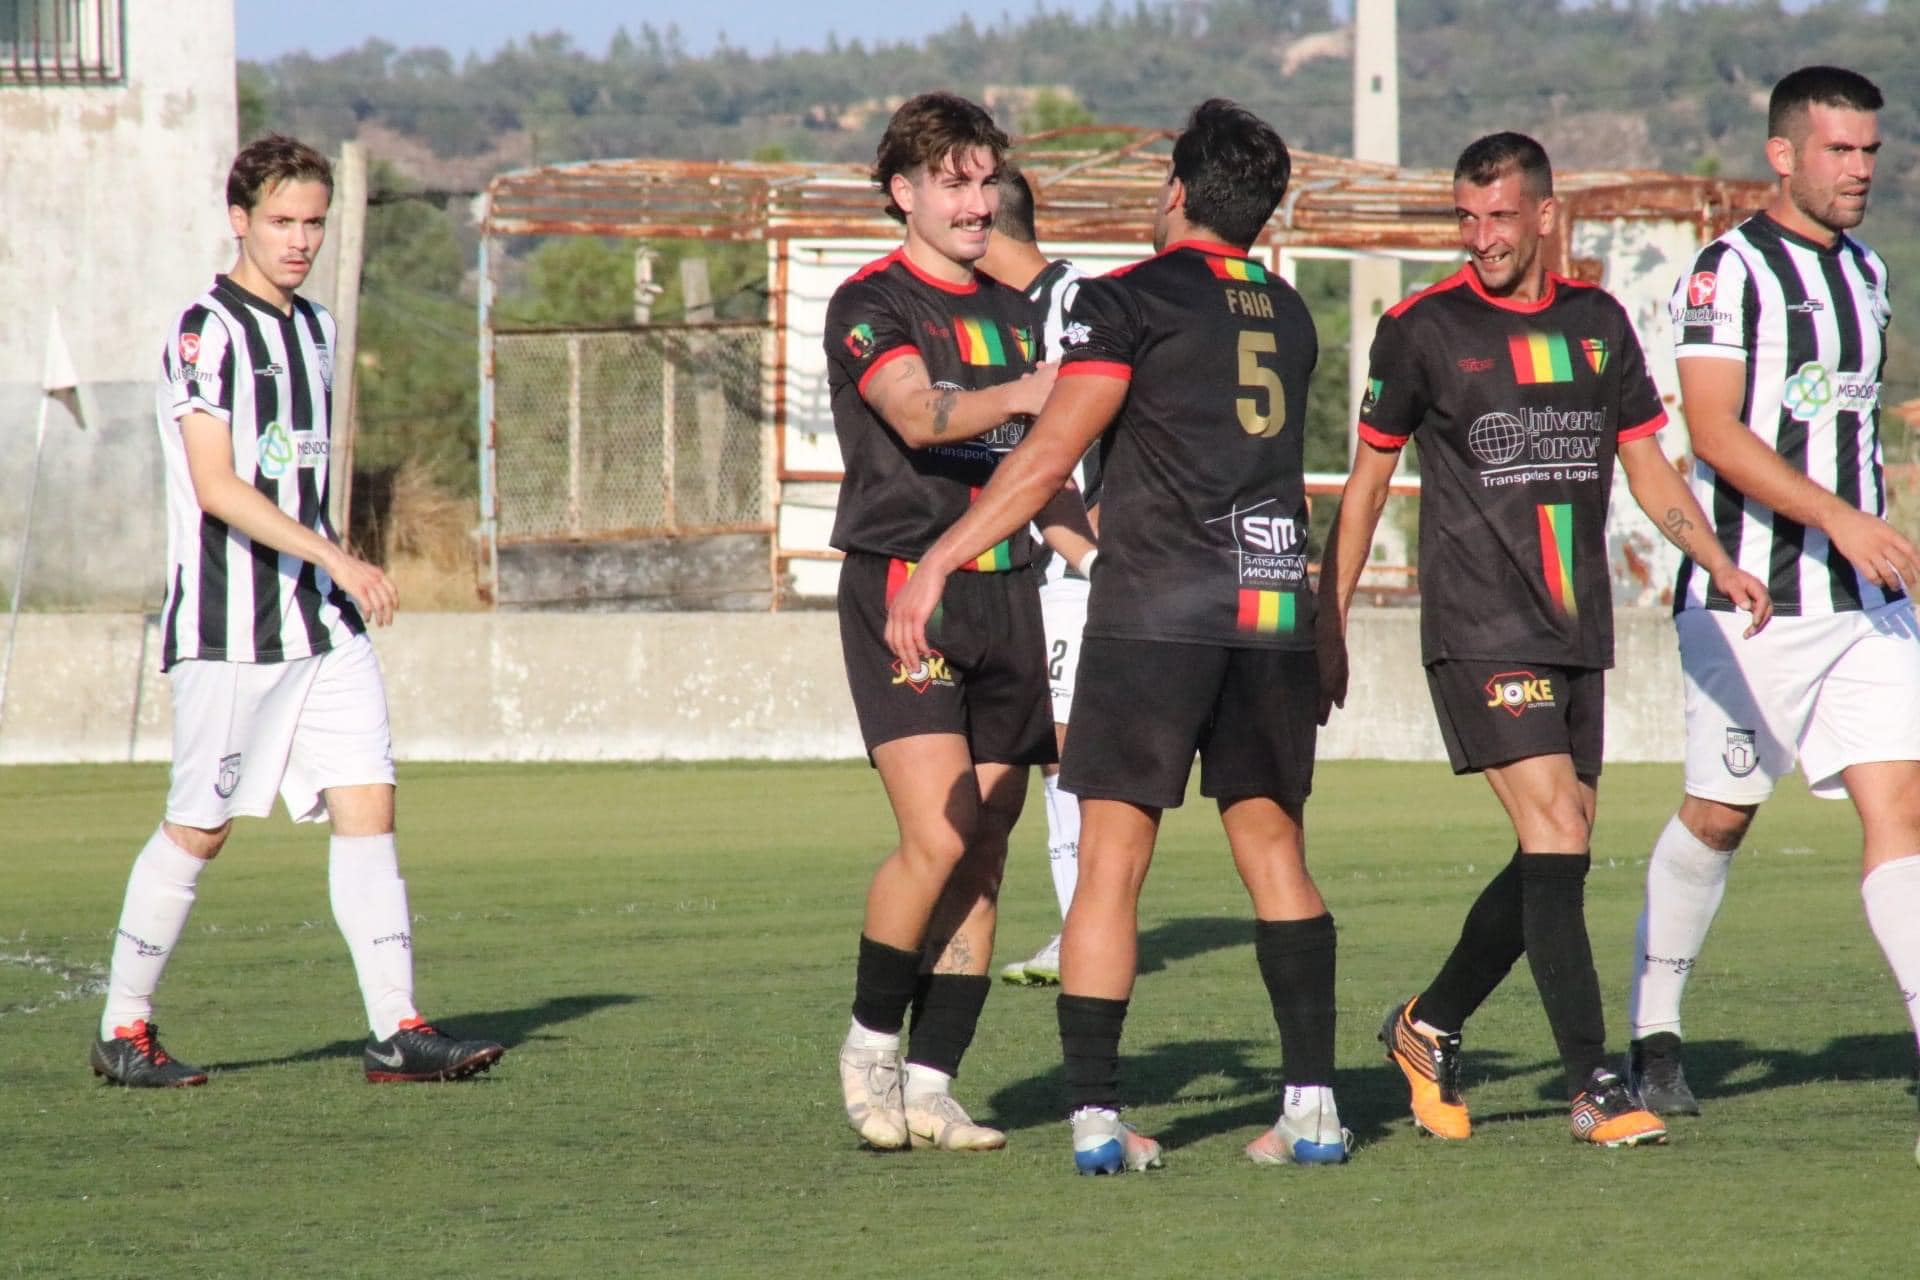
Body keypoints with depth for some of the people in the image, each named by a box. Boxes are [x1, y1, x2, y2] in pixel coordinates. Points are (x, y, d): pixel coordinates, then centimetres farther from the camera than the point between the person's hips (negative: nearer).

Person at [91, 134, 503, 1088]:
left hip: (324, 623, 7)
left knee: (367, 803, -3)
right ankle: (123, 1029, 13)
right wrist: (335, 556, -25)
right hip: (229, 630, -7)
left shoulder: (314, 329, 15)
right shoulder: (206, 330, -10)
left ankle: (397, 1029, -5)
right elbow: (216, 488, -19)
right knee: (198, 829, 0)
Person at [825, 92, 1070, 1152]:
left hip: (1004, 591, 7)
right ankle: (869, 1044, 2)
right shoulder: (872, 304, -4)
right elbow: (916, 414, -23)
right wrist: (1017, 396, -40)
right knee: (938, 837, -17)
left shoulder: (1010, 312, 19)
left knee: (983, 859, 2)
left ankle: (931, 1087, 6)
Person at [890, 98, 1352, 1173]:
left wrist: (937, 565, -9)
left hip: (1156, 610, -5)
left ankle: (1095, 1114, -9)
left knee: (1113, 862, -3)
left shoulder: (1129, 301, -2)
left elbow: (1049, 456, -10)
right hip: (1278, 602, 5)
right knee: (1275, 850, 12)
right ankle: (1313, 1104, 6)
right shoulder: (1289, 317, 17)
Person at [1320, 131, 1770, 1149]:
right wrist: (1329, 624, 3)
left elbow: (1647, 464, 15)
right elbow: (1367, 480, 5)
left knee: (1553, 862, 7)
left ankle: (1429, 1027, 27)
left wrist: (1718, 563, 0)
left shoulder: (1597, 324, 10)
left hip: (1578, 634, 5)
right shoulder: (1422, 329, -2)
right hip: (1479, 632, -5)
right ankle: (1592, 1085, -15)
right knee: (1556, 838, -15)